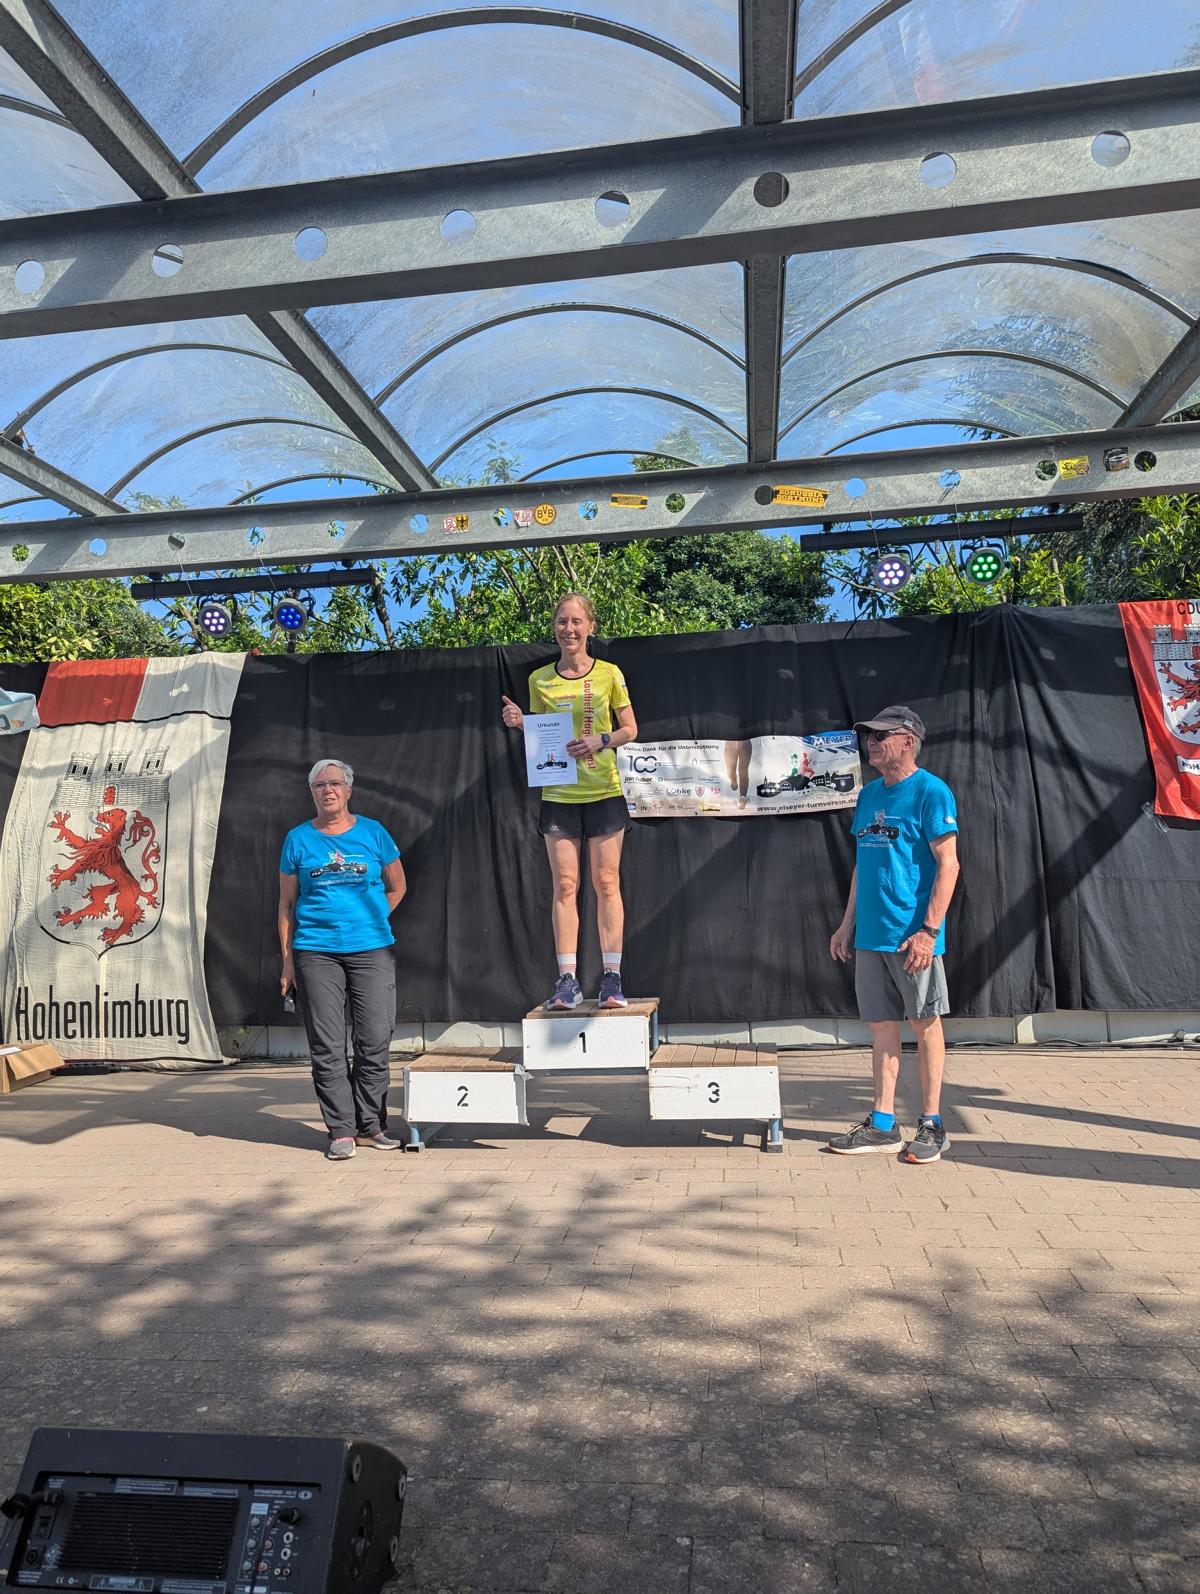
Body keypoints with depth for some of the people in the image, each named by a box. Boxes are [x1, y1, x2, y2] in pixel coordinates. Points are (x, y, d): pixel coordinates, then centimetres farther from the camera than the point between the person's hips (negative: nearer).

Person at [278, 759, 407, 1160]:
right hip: (316, 953, 0)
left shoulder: (373, 832, 7)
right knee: (327, 1047, 0)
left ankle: (371, 1126, 14)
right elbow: (287, 903, 10)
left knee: (374, 1042, 0)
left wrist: (370, 919, 9)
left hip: (371, 950, 0)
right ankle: (341, 1131, 10)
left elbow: (397, 887, 18)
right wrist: (287, 958, 6)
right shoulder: (299, 839, 7)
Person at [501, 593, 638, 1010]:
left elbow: (630, 729, 5)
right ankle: (567, 980, 6)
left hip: (603, 792, -1)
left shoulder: (609, 674, 1)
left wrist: (601, 740, -13)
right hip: (558, 795, 2)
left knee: (606, 884, 1)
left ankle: (612, 978, 7)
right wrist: (520, 725, -5)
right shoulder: (540, 680, 7)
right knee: (564, 885, 1)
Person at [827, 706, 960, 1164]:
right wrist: (847, 923, 16)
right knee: (882, 1025, 10)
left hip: (912, 936, -7)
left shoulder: (931, 792, -8)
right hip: (870, 935, 7)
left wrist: (928, 930, -20)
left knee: (925, 1024, 4)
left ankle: (931, 1126, 16)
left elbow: (948, 864, -13)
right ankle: (883, 1125, 19)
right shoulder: (869, 794, 14)